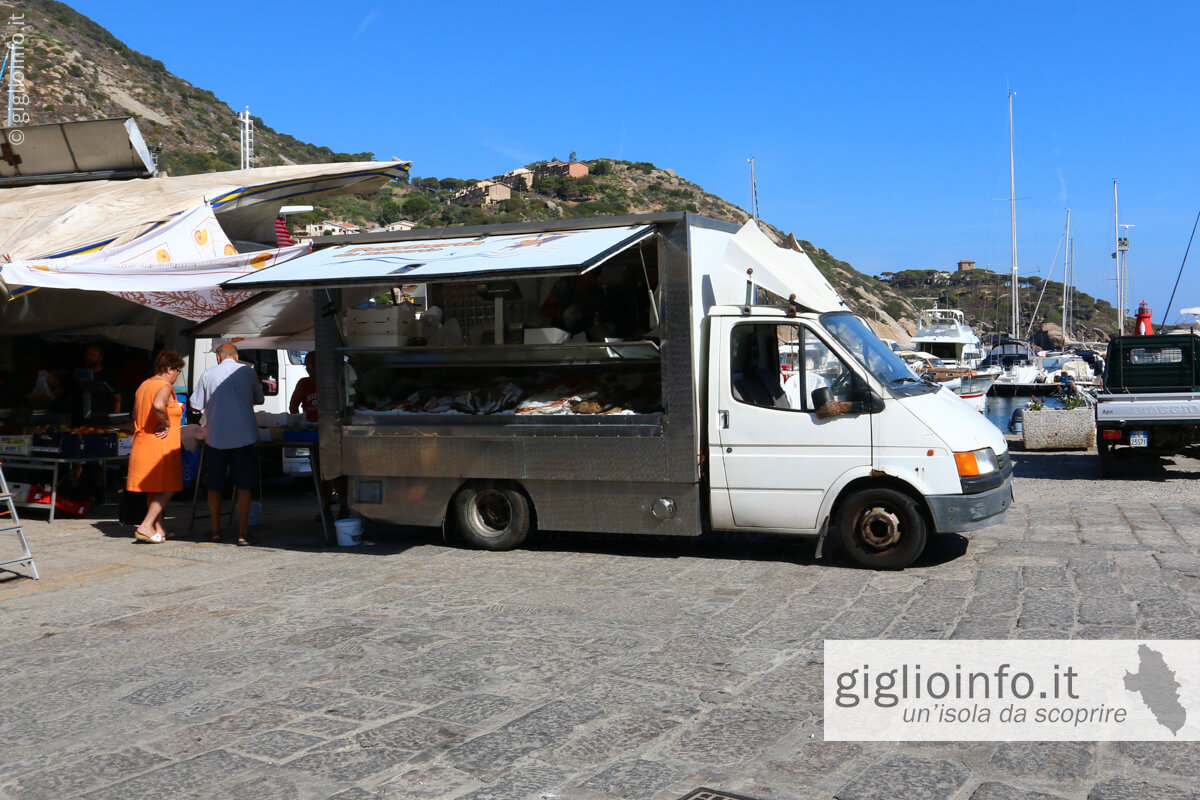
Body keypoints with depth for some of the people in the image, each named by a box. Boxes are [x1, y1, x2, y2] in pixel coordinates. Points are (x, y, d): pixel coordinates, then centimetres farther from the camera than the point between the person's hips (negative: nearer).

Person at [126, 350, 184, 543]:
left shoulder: (143, 385, 14)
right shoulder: (165, 387, -13)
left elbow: (136, 414, 20)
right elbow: (158, 405, -34)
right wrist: (167, 424, -18)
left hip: (142, 443, 9)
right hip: (160, 446, -9)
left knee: (153, 489, 14)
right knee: (167, 488, -3)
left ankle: (158, 528, 20)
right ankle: (146, 527, -10)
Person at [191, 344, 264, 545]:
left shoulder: (208, 374, 0)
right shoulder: (248, 372, 1)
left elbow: (196, 406, 4)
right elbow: (258, 400, 14)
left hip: (216, 438, 1)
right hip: (243, 436, 0)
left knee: (214, 486, 13)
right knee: (244, 486, 3)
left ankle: (216, 530, 20)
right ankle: (242, 533, -1)